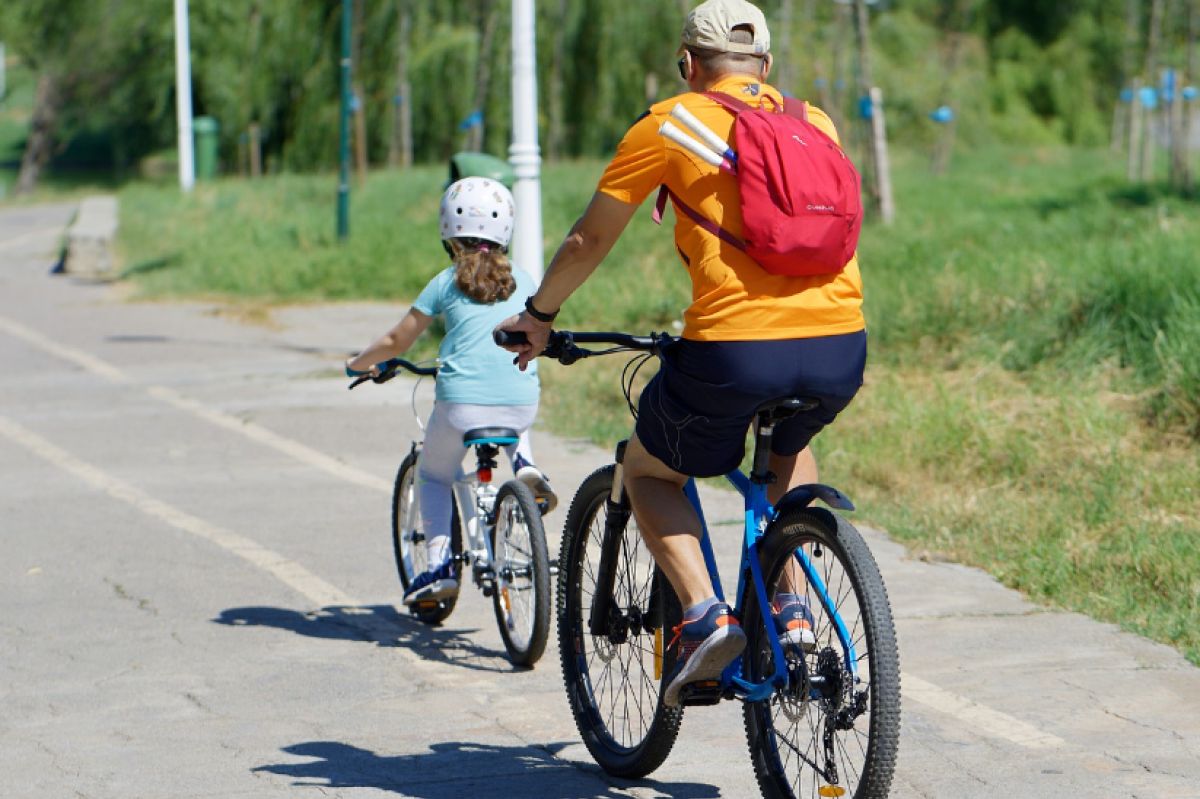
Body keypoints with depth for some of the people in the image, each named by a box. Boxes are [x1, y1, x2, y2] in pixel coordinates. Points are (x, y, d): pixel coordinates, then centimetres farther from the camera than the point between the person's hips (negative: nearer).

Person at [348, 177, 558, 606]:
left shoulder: (446, 282, 4)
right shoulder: (522, 281, 13)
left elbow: (396, 341, 7)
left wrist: (359, 363, 25)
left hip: (463, 404, -3)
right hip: (521, 405, 3)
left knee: (433, 477, 21)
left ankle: (440, 565, 5)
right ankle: (525, 467, 10)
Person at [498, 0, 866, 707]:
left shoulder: (670, 124, 8)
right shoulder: (815, 123, 20)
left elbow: (589, 241, 15)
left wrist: (538, 317, 32)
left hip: (734, 351, -4)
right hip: (841, 349, 4)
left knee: (647, 471, 22)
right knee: (790, 448, 37)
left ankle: (704, 616, 1)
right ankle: (793, 612, 22)